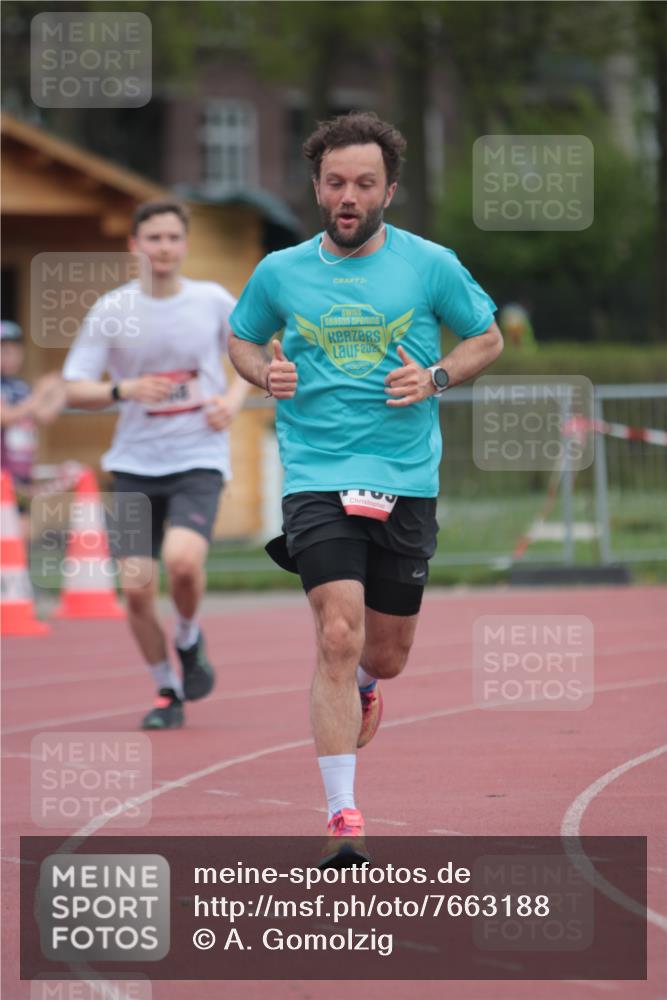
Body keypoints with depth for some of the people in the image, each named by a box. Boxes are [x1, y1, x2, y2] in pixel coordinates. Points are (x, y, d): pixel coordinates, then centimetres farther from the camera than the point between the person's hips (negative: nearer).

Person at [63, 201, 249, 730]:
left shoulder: (213, 301, 0)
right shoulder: (111, 310, -2)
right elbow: (75, 389, -1)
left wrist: (235, 397, -1)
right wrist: (123, 390, -20)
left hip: (199, 460, -1)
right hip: (135, 465, 1)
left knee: (183, 560, -26)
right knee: (137, 587, -5)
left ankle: (189, 638, 7)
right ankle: (167, 693, 17)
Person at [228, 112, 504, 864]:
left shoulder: (430, 265, 0)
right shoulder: (280, 273, 3)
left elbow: (488, 338, 12)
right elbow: (240, 338, 20)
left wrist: (435, 378, -6)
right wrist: (265, 373, -2)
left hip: (408, 482, 1)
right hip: (317, 478, -1)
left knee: (387, 653, 11)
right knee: (338, 637, -17)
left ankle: (362, 685, 51)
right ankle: (342, 816, -15)